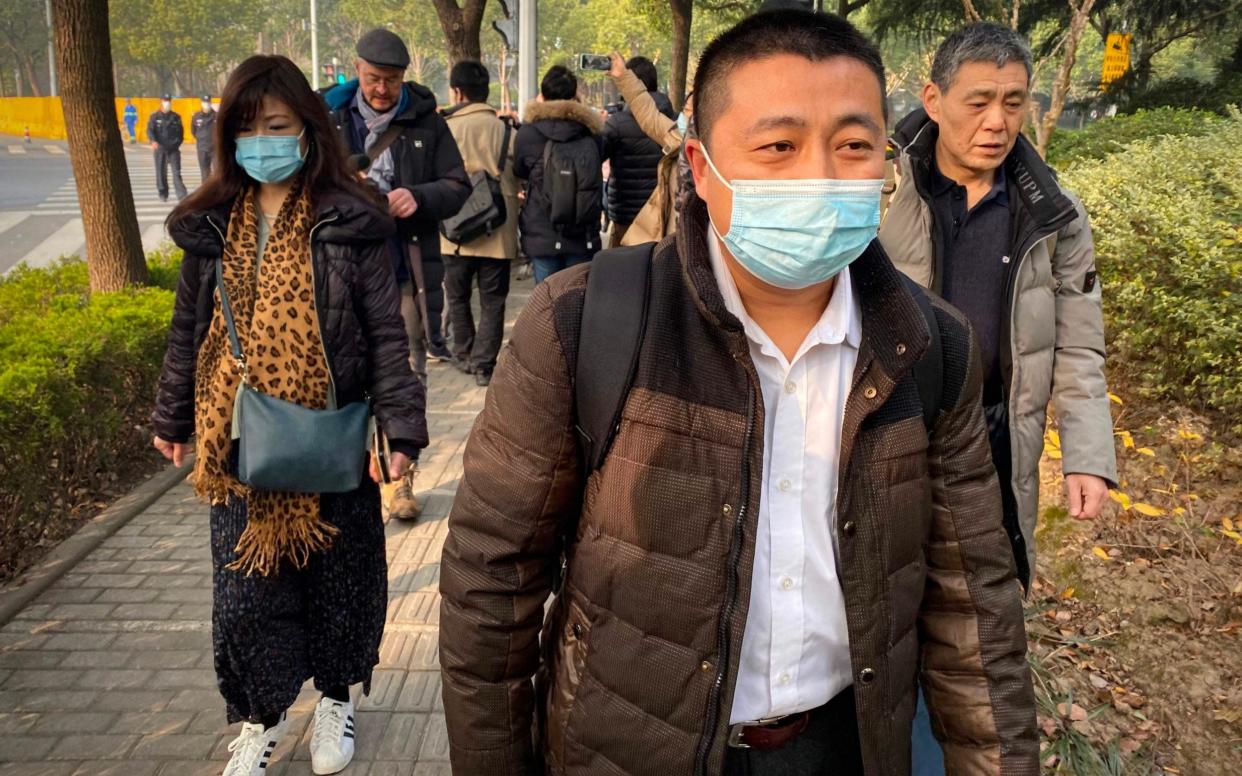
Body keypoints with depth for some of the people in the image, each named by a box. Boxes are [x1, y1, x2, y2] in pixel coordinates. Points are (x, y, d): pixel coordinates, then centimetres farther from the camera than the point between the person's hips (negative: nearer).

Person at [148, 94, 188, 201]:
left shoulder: (176, 117, 10)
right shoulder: (155, 117, 4)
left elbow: (180, 132, 16)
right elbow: (149, 130, -6)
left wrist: (177, 143, 6)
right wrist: (153, 141, -24)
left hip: (173, 149, 0)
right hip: (160, 149, 0)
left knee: (176, 172, -8)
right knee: (161, 173, 6)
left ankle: (182, 195, -13)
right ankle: (163, 195, 17)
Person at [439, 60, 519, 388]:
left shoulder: (445, 129, -6)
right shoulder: (506, 131, -5)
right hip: (498, 233, 0)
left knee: (457, 297, 19)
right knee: (492, 301, 8)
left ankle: (465, 354, 28)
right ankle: (484, 364, 5)